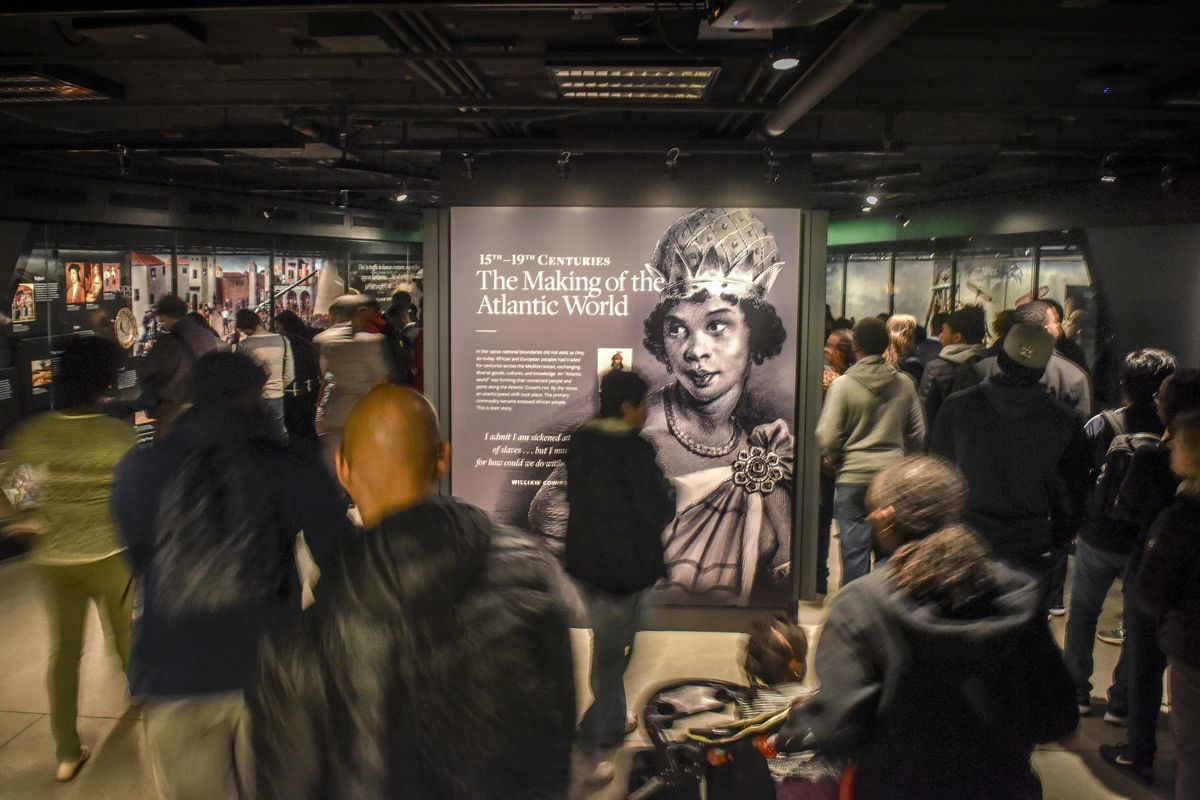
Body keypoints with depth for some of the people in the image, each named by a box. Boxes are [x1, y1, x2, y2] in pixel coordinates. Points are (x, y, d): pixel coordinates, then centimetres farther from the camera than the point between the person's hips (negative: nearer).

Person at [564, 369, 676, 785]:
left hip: (584, 561, 8)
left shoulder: (580, 441, 2)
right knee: (611, 655, 3)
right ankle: (585, 751, 4)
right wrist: (664, 484, 0)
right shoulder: (634, 450, -22)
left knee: (606, 645, 24)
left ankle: (613, 724, 41)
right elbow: (661, 511, -19)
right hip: (625, 567, -8)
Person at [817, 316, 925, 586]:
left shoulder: (842, 385, -10)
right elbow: (918, 435, 7)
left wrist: (834, 459, 9)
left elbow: (827, 439, -11)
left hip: (853, 476, -3)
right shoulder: (904, 384, 2)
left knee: (854, 548, 3)